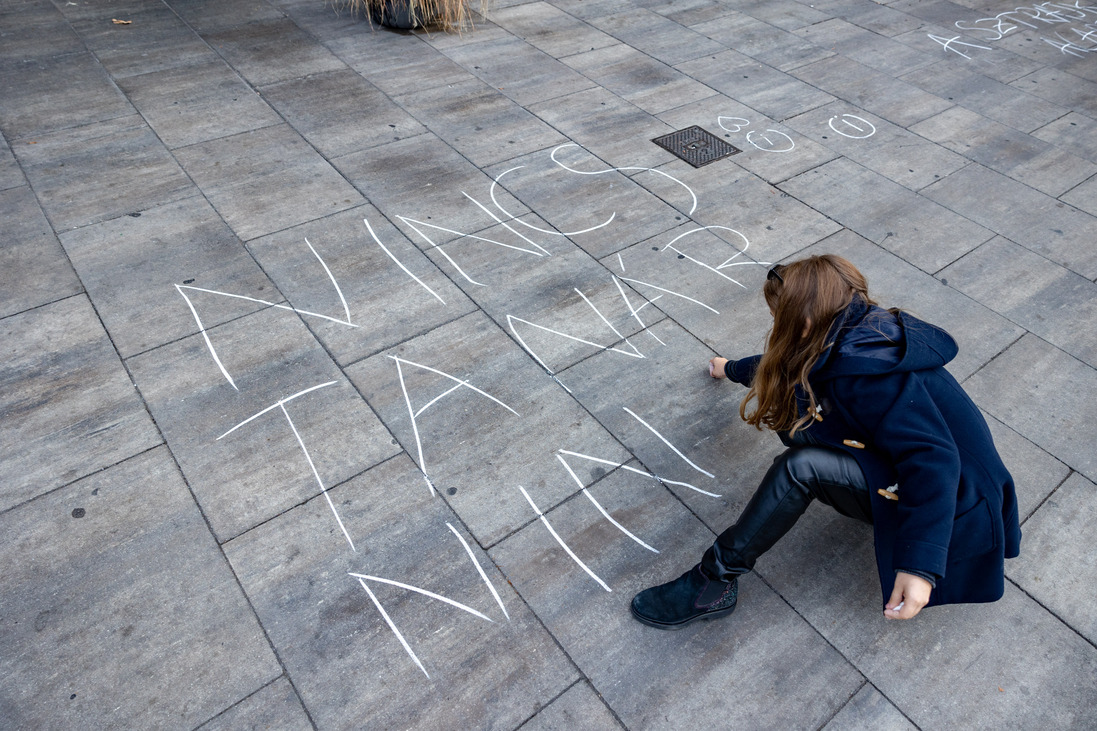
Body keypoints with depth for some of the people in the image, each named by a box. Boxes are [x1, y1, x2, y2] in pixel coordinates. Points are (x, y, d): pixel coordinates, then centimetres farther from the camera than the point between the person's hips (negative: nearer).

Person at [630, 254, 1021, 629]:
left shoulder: (867, 370, -28)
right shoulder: (860, 330, 1)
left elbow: (932, 458, -34)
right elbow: (781, 367, 20)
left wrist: (919, 565, -39)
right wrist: (731, 369, 37)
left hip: (947, 510, -9)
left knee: (800, 467, -29)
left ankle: (715, 581, -15)